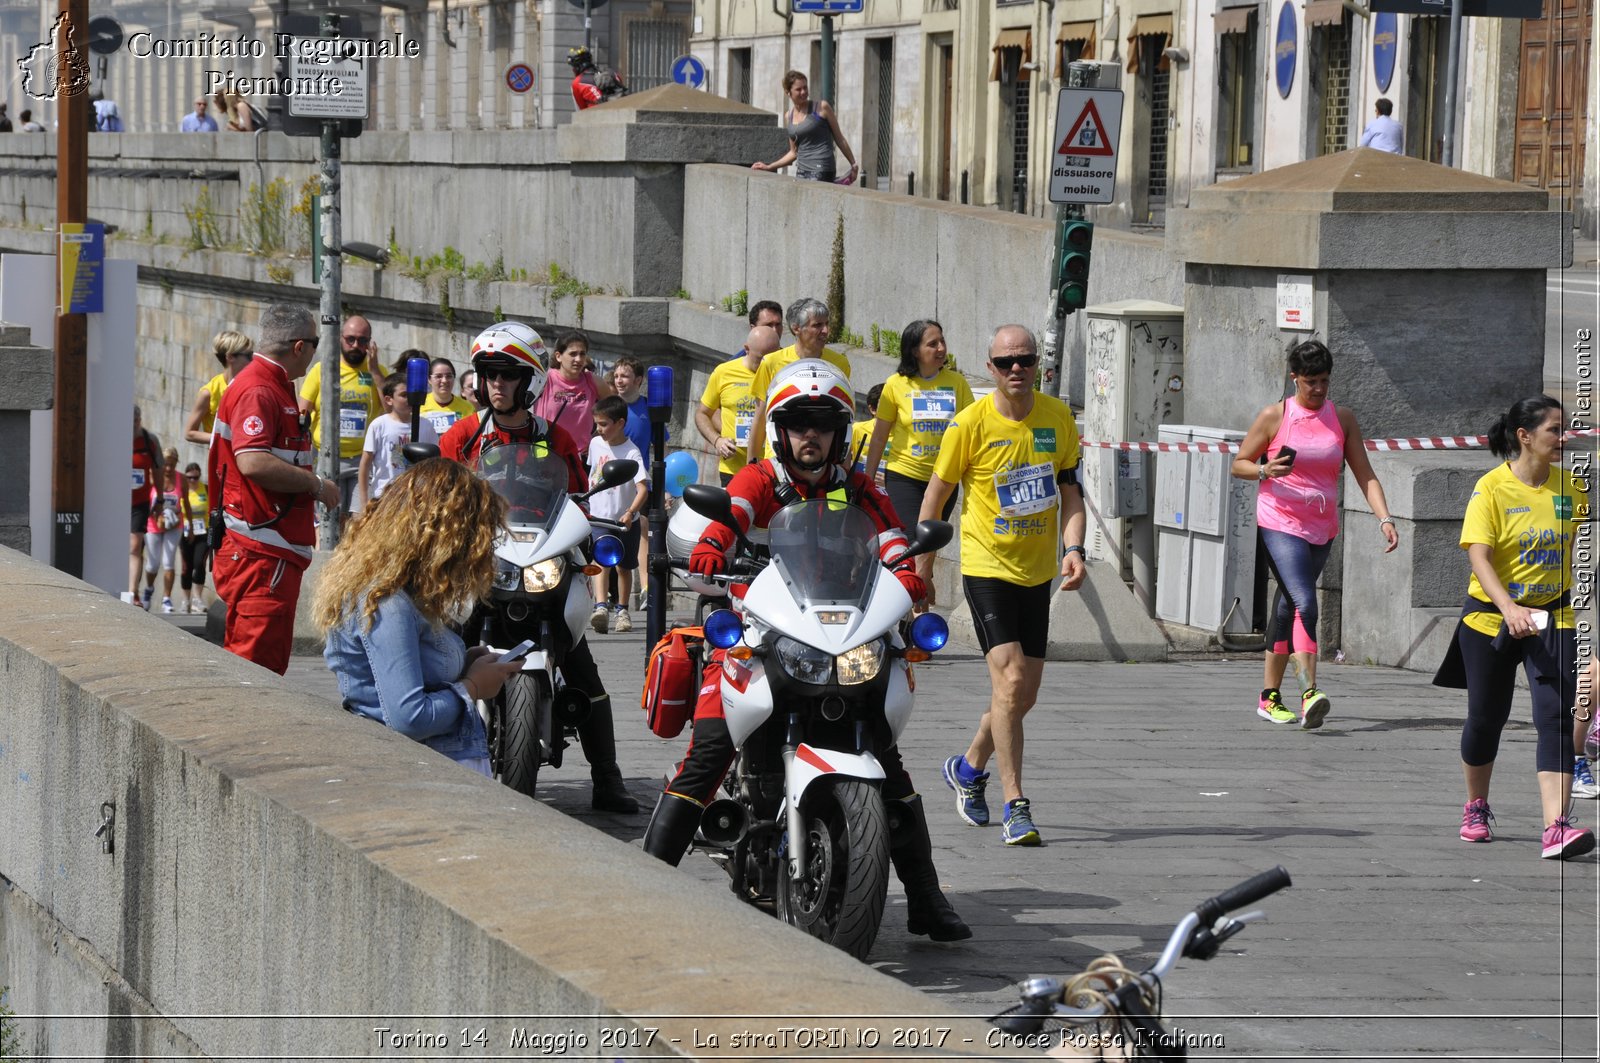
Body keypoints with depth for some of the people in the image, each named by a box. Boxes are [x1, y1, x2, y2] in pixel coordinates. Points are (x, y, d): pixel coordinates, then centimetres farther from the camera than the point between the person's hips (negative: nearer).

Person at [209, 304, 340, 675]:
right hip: (260, 555, -11)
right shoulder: (257, 391, -14)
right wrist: (316, 485, -17)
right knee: (256, 659, -12)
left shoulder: (275, 388, 20)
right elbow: (253, 462, -26)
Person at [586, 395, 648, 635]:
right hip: (598, 517, 2)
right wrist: (587, 501, 24)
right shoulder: (595, 443, 3)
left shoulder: (631, 453, -15)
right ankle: (600, 606, -32)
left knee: (623, 566, 12)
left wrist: (630, 512, -37)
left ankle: (621, 610, 30)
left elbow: (643, 488, -23)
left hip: (624, 521, -2)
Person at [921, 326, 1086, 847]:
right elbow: (936, 493, -2)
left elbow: (1070, 490, 6)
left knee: (1023, 695, 12)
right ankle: (1015, 808, -15)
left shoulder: (1058, 418, 0)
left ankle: (969, 767, 38)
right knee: (1010, 682, -17)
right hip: (987, 568, -5)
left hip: (1037, 571, 5)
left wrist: (1073, 548, -11)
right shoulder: (971, 423, -12)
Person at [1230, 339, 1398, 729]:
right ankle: (1309, 695, -32)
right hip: (1280, 524, -5)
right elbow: (1239, 463, 3)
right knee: (1304, 604, -22)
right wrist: (1265, 470, -19)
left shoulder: (1343, 420, 8)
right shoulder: (1274, 416, -2)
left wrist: (1384, 518, -8)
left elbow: (1365, 474, 5)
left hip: (1322, 529, 5)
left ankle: (1269, 697, 25)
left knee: (1288, 608, 15)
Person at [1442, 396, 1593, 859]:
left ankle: (1556, 829, -22)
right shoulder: (1491, 487, -12)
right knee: (1486, 716, 10)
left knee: (1556, 716, -13)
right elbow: (1478, 555, -20)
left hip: (1553, 616, 2)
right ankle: (1476, 808, 36)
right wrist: (1509, 608, -33)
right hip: (1491, 615, -2)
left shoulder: (1569, 485, 1)